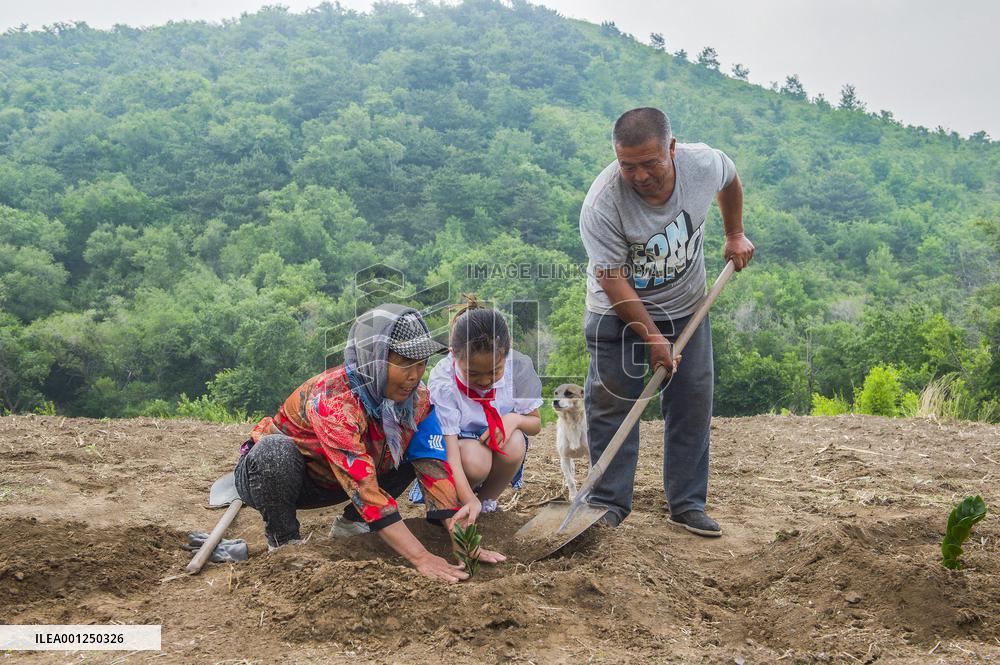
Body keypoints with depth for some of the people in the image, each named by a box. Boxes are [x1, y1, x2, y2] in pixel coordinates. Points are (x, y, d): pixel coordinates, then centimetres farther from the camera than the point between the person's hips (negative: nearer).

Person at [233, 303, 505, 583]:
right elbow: (362, 486, -42)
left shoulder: (416, 396, -15)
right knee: (276, 449, -38)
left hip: (330, 484, 6)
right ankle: (283, 539, -11)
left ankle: (351, 522, 4)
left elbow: (433, 465, -19)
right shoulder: (333, 399, -35)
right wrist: (421, 558, -47)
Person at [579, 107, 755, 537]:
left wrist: (735, 235, 11)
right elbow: (613, 280, -24)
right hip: (618, 312, -3)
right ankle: (609, 502, 8)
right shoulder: (601, 203, -29)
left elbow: (730, 180, 10)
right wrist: (653, 338, -24)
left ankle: (687, 504, 13)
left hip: (686, 307, 3)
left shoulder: (704, 163, -17)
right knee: (611, 404, -4)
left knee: (693, 404, 3)